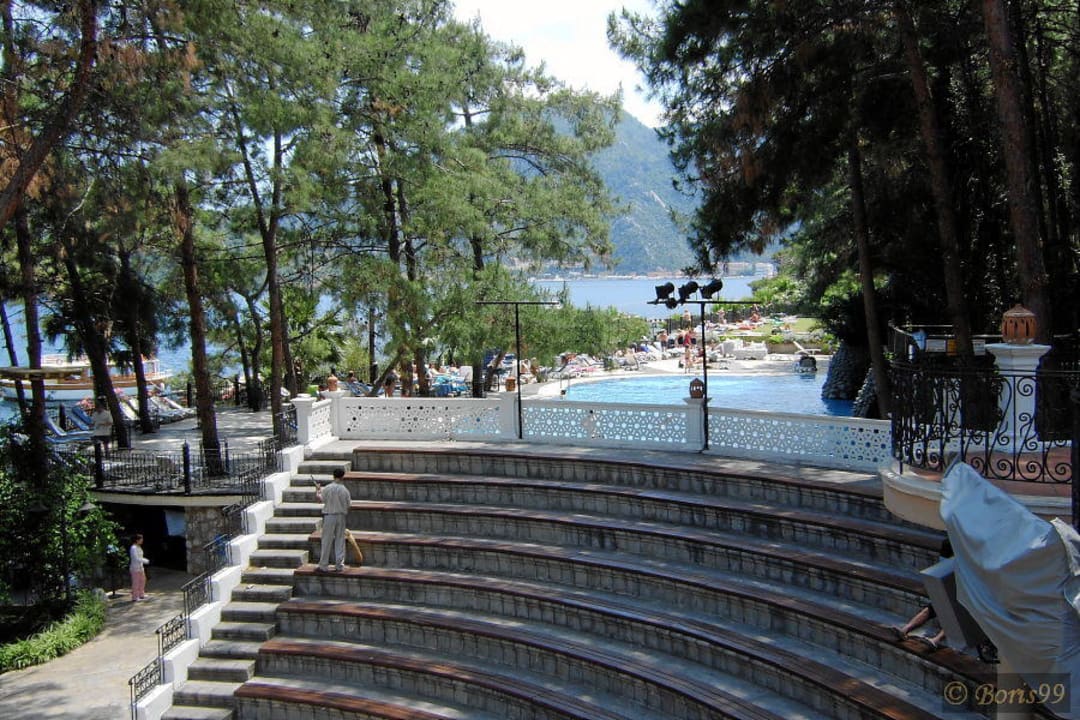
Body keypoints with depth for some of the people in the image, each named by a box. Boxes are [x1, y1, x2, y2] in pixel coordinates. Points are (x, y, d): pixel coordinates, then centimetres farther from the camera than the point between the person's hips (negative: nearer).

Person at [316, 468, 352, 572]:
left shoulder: (327, 488, -9)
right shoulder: (345, 490, -3)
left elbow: (321, 499, 0)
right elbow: (348, 504, 1)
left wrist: (317, 491, 17)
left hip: (329, 516, -2)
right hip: (341, 516, 2)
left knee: (326, 541, 3)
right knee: (340, 541, 9)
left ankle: (323, 566, 6)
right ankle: (339, 565, 11)